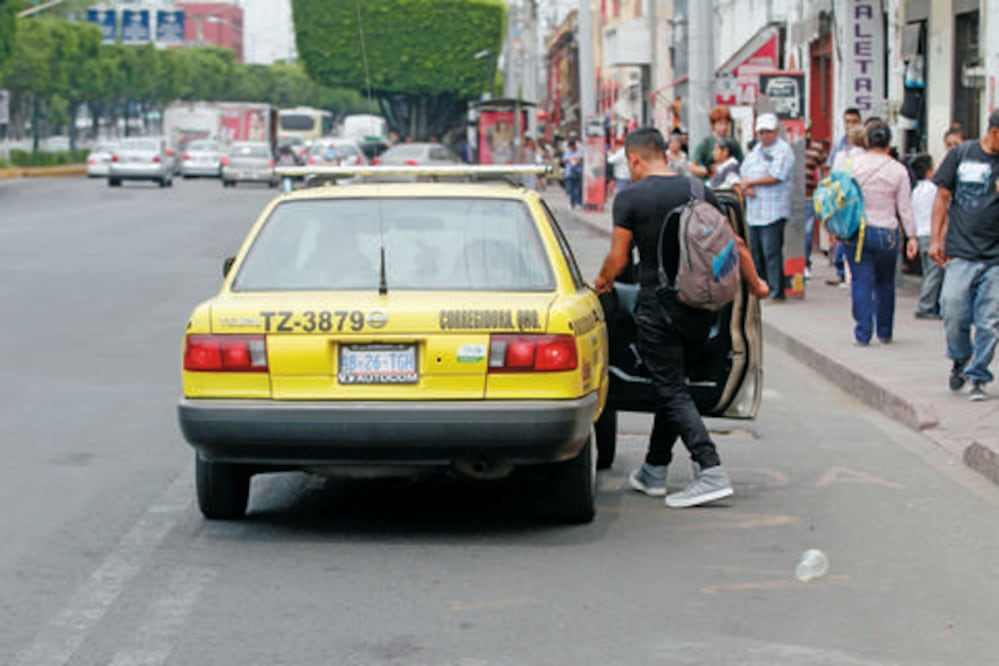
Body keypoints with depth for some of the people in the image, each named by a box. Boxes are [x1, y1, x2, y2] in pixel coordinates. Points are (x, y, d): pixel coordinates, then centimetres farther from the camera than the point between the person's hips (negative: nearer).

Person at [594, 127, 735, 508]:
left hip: (657, 308, -6)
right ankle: (654, 471, 25)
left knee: (673, 392, -4)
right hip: (699, 306, 6)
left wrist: (604, 281, 17)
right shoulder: (700, 192, 6)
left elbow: (618, 257, -5)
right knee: (671, 386, 17)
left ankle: (711, 472, -16)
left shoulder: (630, 198, -8)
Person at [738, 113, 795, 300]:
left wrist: (750, 182, -6)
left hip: (773, 212, -8)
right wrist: (746, 187, -5)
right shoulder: (756, 149, 20)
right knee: (754, 251, 9)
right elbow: (744, 172, 17)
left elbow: (775, 177, -14)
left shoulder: (783, 150, -5)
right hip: (753, 211, 8)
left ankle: (776, 291, -6)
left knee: (771, 251, -9)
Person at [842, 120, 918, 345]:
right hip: (886, 233, 0)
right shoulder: (898, 170, -2)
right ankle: (885, 332, 23)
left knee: (861, 282, 2)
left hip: (856, 232, 0)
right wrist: (911, 236, 6)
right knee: (885, 283, 15)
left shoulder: (853, 164, -1)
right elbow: (905, 207, 0)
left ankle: (863, 333, -4)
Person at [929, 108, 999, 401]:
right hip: (961, 253, 0)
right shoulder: (961, 154, 4)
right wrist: (936, 239, 5)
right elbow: (943, 197, 9)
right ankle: (960, 358, 22)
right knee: (953, 311, -6)